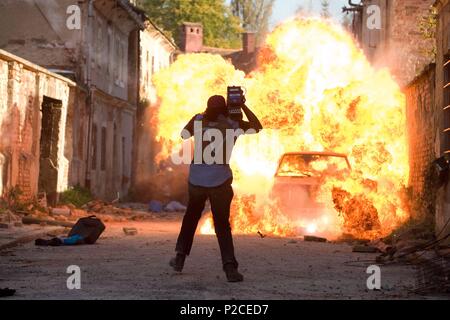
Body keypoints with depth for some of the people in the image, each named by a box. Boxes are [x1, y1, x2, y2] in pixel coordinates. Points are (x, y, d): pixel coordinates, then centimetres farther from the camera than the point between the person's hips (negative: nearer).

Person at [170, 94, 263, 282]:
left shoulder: (199, 120, 3)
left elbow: (184, 135, 19)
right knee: (222, 224, 1)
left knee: (191, 217, 21)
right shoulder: (233, 124, 1)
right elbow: (257, 127, 13)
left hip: (196, 179, 2)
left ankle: (180, 258, 24)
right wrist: (243, 106, 12)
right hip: (220, 181, -2)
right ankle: (230, 266, -12)